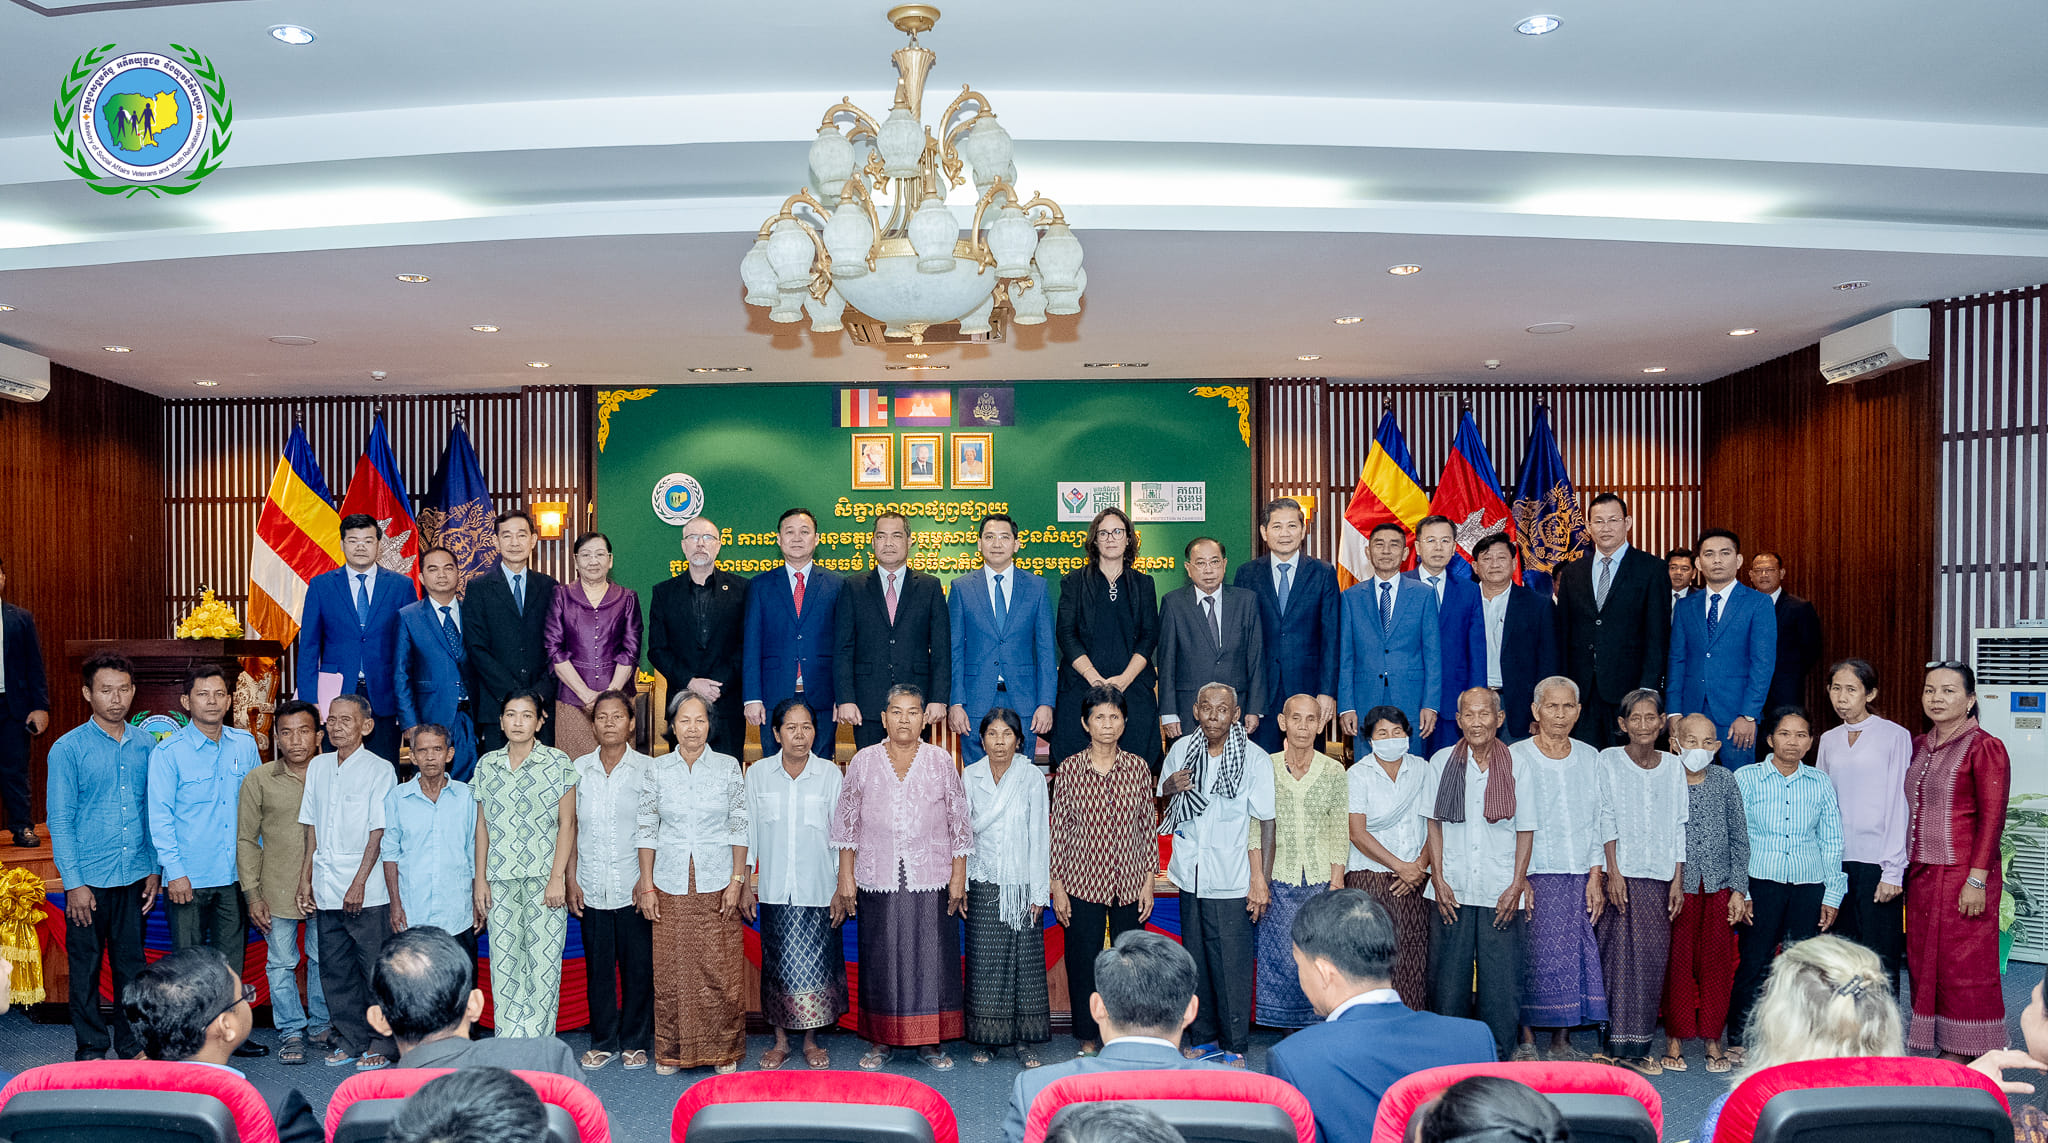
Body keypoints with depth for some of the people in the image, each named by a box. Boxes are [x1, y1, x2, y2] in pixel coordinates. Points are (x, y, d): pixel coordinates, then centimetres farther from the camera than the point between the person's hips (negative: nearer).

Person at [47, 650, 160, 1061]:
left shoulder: (145, 744, 5)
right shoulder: (68, 749, -5)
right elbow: (60, 822, -6)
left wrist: (154, 869, 7)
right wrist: (74, 884, -10)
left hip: (134, 876, 3)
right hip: (90, 879, -3)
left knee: (132, 966, 11)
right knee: (86, 969, 7)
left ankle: (132, 1046, 23)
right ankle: (92, 1051, 20)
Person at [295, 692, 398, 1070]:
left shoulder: (380, 769, -6)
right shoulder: (318, 767, 11)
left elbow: (378, 833, -9)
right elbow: (312, 827, 15)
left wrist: (359, 883, -13)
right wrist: (306, 878, 11)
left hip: (367, 892, -6)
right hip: (326, 890, 6)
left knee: (375, 969, 0)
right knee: (335, 971, 11)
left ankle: (381, 1044, 11)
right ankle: (351, 1040, 24)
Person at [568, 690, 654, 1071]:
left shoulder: (648, 768, -1)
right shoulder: (579, 768, 6)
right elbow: (571, 827, 10)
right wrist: (571, 879, 4)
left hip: (634, 887, -2)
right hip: (592, 889, 2)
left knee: (638, 968, 4)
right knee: (598, 968, 10)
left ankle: (636, 1042, 19)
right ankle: (604, 1042, 24)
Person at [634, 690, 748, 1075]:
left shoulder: (729, 766, 1)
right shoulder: (657, 769, 3)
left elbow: (740, 827, 1)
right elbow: (647, 830, 5)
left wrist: (736, 880, -4)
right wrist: (647, 885, 1)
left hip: (717, 884, -1)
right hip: (671, 885, 1)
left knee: (721, 970, 0)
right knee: (671, 970, 4)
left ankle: (724, 1051, 15)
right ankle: (671, 1052, 19)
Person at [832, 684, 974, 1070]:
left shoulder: (941, 762, 3)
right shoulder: (863, 762, 4)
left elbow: (959, 823, 5)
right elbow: (847, 822, 7)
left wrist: (958, 877, 1)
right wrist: (846, 877, 3)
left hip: (930, 879, 0)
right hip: (877, 879, 0)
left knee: (930, 957, 2)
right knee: (880, 959, 5)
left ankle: (930, 1042, 14)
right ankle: (879, 1041, 18)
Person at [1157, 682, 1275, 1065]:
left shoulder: (1254, 759, -9)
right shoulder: (1182, 750, 3)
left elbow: (1265, 821, -8)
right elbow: (1159, 796, 17)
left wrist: (1259, 878, -13)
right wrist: (1172, 785, -7)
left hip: (1232, 881, -4)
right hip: (1190, 875, 4)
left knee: (1232, 965, 0)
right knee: (1196, 961, 13)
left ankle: (1234, 1046, 13)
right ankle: (1205, 1038, 27)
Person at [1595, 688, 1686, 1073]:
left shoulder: (1673, 767, 10)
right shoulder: (1607, 761, 0)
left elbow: (1678, 826, 11)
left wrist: (1678, 880, 5)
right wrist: (1612, 872, -11)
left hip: (1658, 878, 3)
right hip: (1619, 875, -3)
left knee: (1652, 956, 1)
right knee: (1617, 954, -6)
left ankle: (1637, 1045, 10)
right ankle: (1612, 1042, 1)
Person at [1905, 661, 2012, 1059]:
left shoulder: (1984, 747, -7)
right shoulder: (1919, 746, 13)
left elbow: (1992, 818, -12)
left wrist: (1977, 879, -17)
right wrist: (1905, 870, 13)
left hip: (1963, 874, -7)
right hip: (1921, 874, 7)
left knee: (1963, 967, -1)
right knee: (1924, 965, 8)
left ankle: (1963, 1060, 9)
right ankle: (1943, 1053, 17)